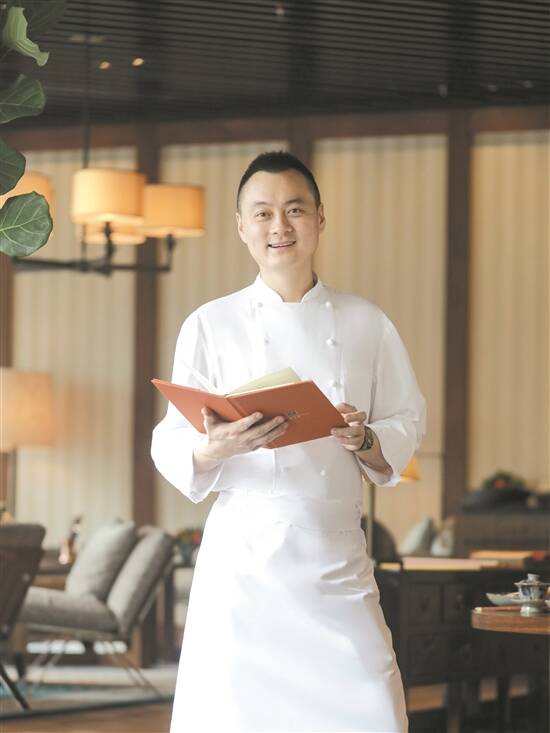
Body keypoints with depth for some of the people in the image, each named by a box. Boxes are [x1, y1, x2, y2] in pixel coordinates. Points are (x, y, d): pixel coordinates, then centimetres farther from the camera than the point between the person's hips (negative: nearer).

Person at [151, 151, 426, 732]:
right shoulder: (210, 326, 3)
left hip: (337, 558, 1)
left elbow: (406, 429, 10)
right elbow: (172, 450, -1)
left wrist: (364, 442, -12)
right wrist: (219, 448, -23)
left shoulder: (366, 325, 8)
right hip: (242, 557, -1)